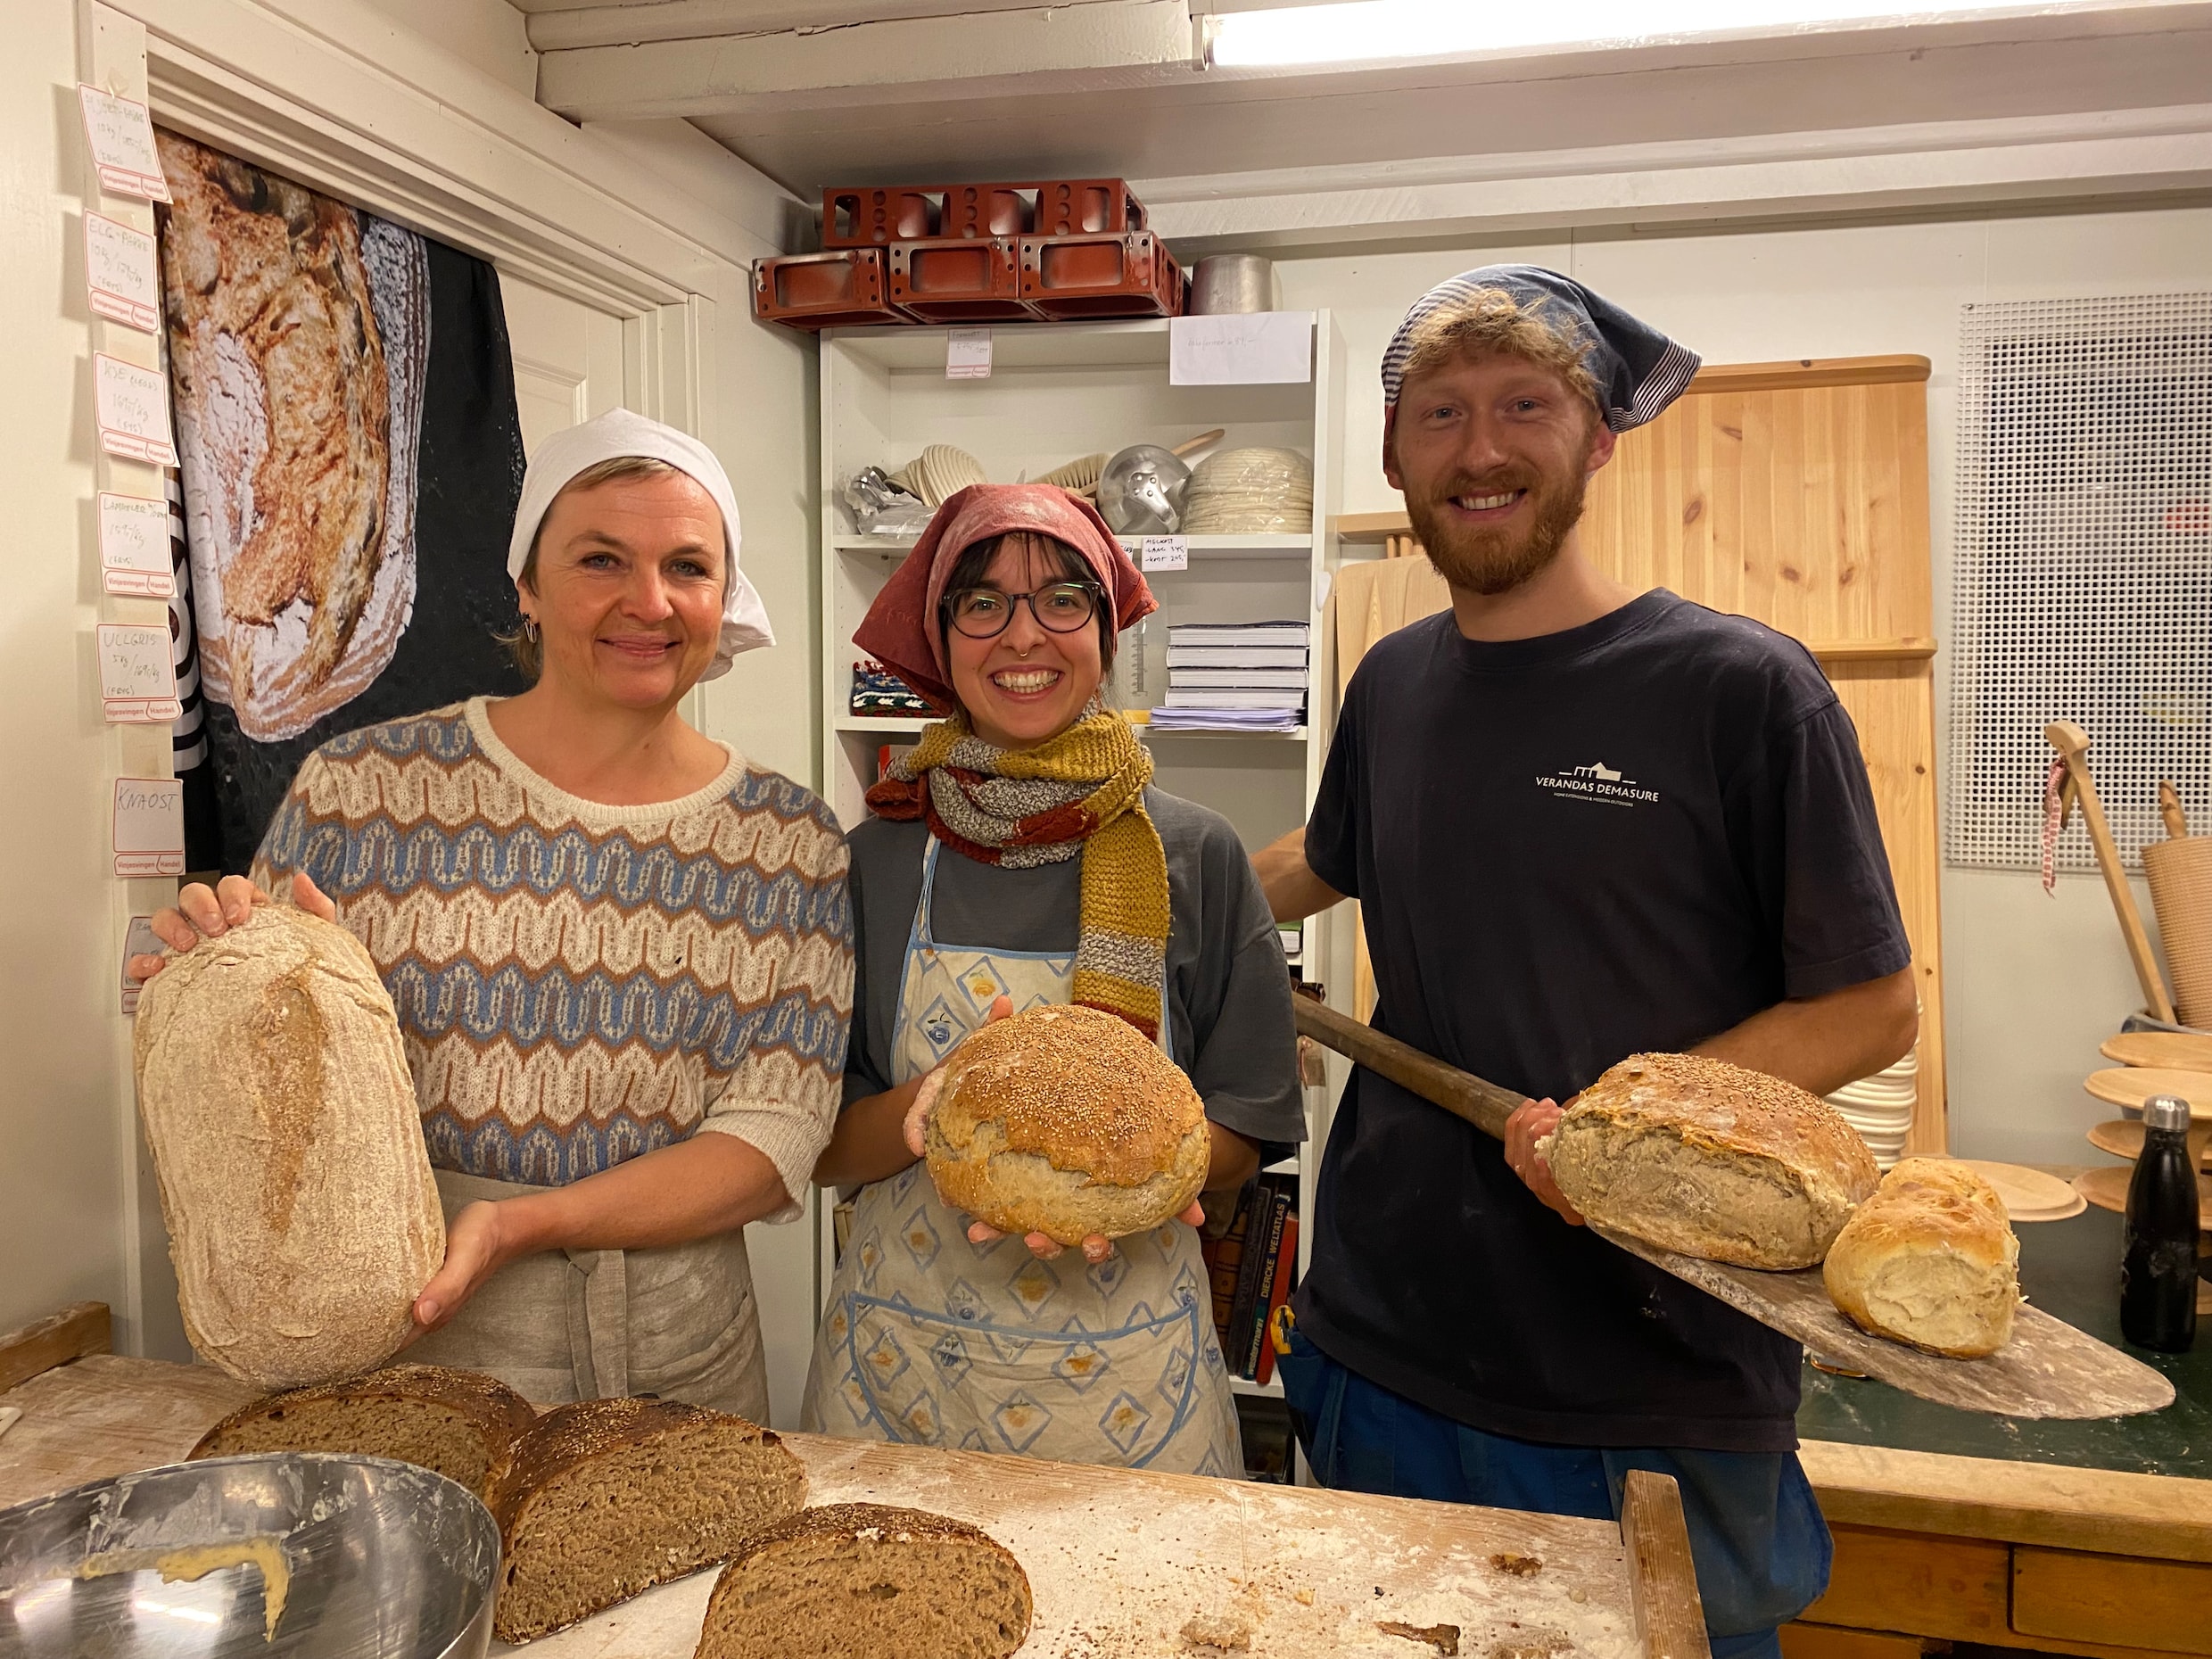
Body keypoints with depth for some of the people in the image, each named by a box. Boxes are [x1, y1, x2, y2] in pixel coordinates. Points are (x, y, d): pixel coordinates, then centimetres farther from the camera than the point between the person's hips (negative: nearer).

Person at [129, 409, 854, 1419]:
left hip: (680, 1354, 1)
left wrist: (520, 1225, -20)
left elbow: (774, 1139, -9)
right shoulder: (363, 786, -7)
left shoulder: (790, 842, -4)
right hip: (403, 1358, -1)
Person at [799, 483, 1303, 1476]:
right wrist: (930, 1104, -22)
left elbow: (1240, 1142, -2)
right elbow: (821, 1149, -2)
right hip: (904, 1359, 1)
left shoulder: (1194, 857, -5)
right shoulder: (878, 861, -3)